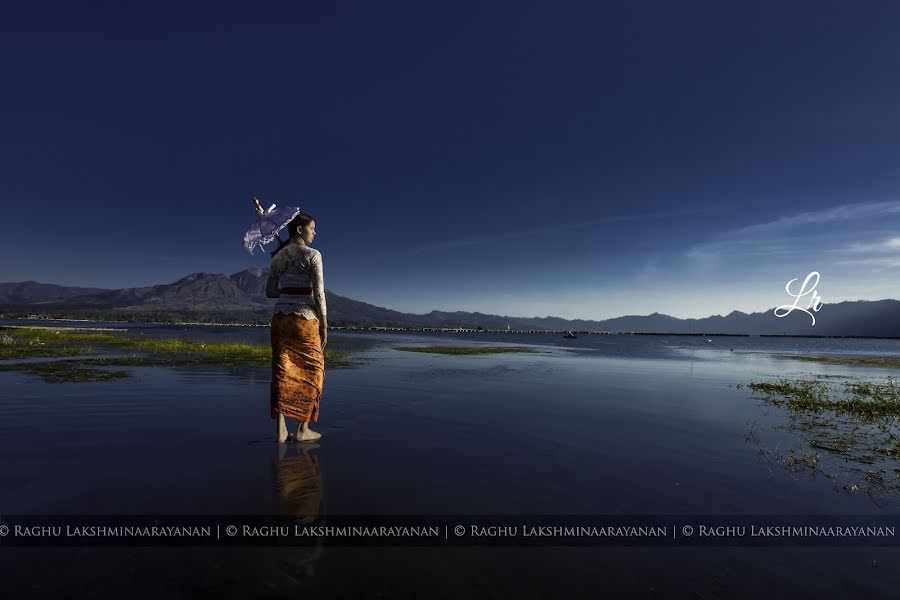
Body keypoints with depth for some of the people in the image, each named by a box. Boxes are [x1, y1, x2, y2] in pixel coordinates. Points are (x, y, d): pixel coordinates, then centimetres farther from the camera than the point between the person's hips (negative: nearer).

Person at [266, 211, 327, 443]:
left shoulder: (277, 256, 12)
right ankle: (303, 429, 10)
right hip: (305, 319, -5)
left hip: (280, 317, 6)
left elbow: (269, 291, 14)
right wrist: (324, 325, -7)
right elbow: (319, 293, -12)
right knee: (311, 371, 7)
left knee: (283, 372, 7)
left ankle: (280, 430, 5)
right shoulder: (313, 254, -7)